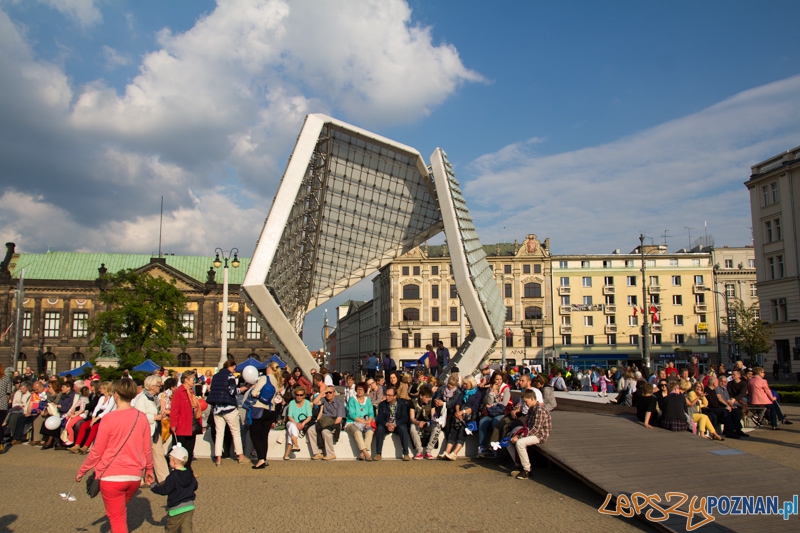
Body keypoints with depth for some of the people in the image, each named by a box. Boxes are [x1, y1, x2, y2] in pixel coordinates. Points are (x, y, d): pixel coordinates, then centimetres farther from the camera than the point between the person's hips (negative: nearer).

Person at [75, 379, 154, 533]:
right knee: (121, 511, 28)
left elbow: (97, 451, -8)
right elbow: (147, 449, 4)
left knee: (117, 518, 7)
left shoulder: (110, 418, -13)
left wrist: (81, 471, 7)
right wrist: (149, 470, 20)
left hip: (112, 477, -4)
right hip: (135, 476, 4)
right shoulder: (142, 417, -2)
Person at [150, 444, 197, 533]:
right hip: (189, 506, 6)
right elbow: (195, 487, 15)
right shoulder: (190, 474, 3)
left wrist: (152, 486, -4)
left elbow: (164, 490, -15)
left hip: (177, 509, -5)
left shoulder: (173, 477, -17)